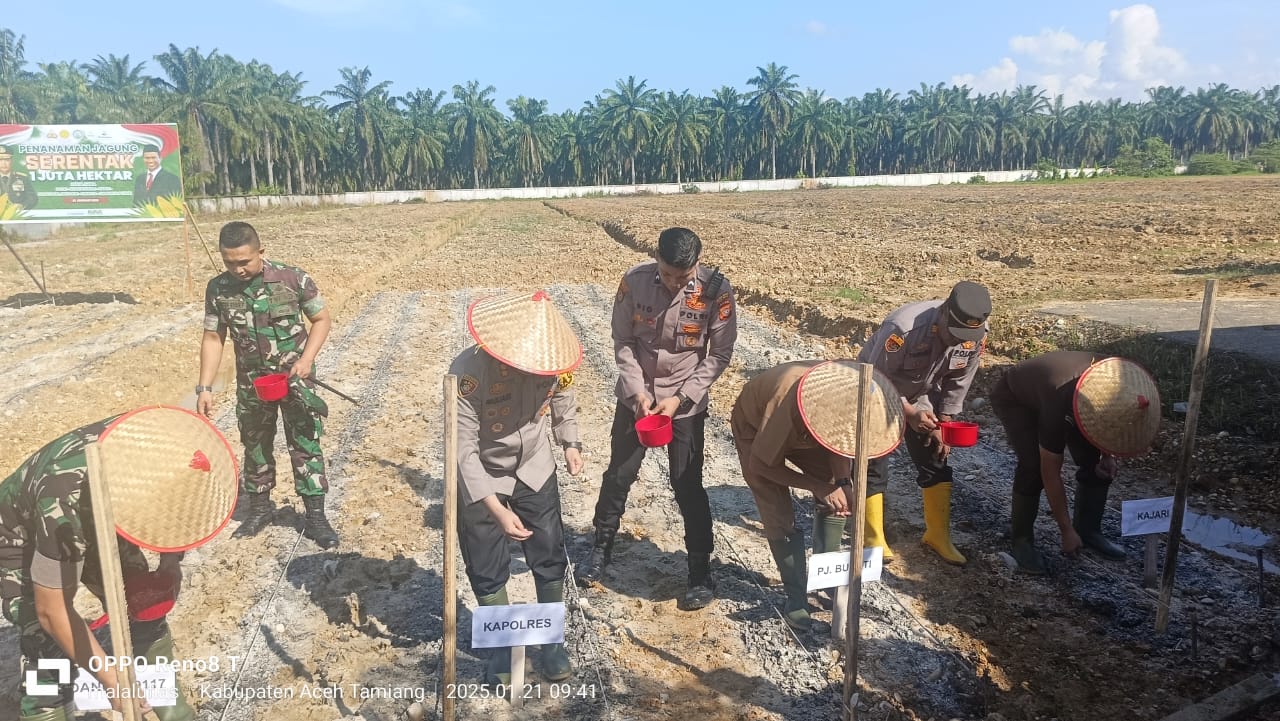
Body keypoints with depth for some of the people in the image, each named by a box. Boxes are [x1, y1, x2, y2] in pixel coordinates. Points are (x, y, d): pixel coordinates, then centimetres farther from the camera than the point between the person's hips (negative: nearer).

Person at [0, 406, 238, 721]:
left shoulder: (159, 444, -29)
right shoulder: (65, 503, -43)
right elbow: (53, 612, -31)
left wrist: (170, 564, -14)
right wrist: (112, 678, -25)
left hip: (93, 522, 5)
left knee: (145, 608, 3)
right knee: (49, 657, -15)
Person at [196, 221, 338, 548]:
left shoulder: (293, 279, -17)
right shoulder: (218, 289, -8)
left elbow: (322, 319, -6)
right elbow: (213, 338, 1)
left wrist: (306, 360, -18)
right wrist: (205, 387, -4)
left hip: (294, 378, -3)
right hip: (251, 382, 3)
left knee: (305, 445, -1)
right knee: (255, 446, 16)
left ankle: (315, 517, 7)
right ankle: (260, 508, 34)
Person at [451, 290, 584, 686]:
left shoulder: (551, 360, -19)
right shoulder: (468, 372, -32)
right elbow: (464, 452, -28)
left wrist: (570, 443, -5)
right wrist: (498, 511, -32)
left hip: (535, 471, 3)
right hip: (480, 480, -3)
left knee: (550, 560, 11)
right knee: (488, 572, 8)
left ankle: (552, 642, 32)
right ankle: (501, 650, 31)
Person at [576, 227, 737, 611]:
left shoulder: (716, 290, -17)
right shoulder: (634, 281, -15)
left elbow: (720, 353, -10)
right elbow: (623, 342, -5)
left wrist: (680, 398, -15)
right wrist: (639, 392, -14)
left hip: (687, 401, -2)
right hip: (636, 395, 2)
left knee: (687, 485, 0)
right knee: (619, 474, 11)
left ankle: (701, 573, 14)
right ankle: (601, 548, 32)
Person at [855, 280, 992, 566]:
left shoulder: (976, 335, -21)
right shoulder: (904, 328, -39)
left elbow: (957, 382, -4)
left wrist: (944, 424, -5)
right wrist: (910, 414, -31)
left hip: (922, 394, 5)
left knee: (935, 462, 6)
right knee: (874, 466, -5)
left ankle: (938, 535, 20)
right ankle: (873, 538, 9)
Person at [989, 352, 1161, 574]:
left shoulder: (1115, 381, -27)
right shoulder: (1059, 405, -42)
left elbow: (1110, 424, 1)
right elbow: (1050, 474, -31)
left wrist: (1108, 455, -14)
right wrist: (1066, 530, -23)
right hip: (1014, 399, -6)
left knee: (1093, 461, -7)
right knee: (1034, 465, -24)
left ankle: (1088, 529, 12)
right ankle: (1021, 540, -9)